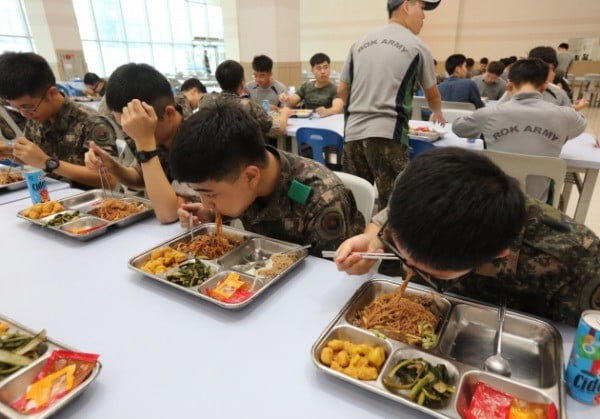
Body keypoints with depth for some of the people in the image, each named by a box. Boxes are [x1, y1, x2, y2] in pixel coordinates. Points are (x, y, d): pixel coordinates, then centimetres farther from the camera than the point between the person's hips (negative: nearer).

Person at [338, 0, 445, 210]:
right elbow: (433, 96, 18)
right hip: (387, 135, -5)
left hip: (353, 133, 5)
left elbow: (341, 91, 20)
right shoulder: (416, 46, 6)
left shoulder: (360, 42, 17)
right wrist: (437, 114, 39)